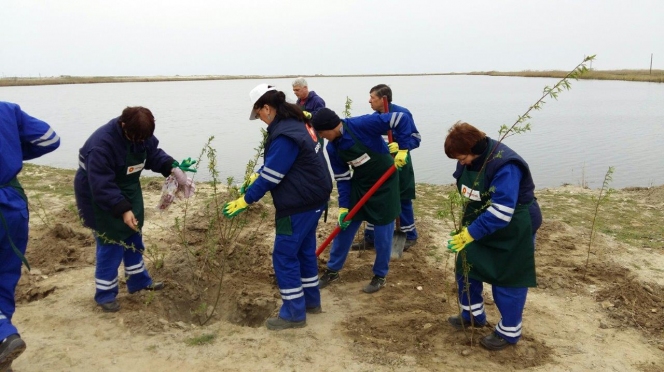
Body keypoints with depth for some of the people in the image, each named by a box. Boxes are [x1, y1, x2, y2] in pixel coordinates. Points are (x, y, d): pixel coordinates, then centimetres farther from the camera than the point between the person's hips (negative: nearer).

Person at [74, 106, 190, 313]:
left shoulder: (140, 134, -13)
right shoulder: (101, 145, -36)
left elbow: (154, 154, 3)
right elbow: (102, 186, -35)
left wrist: (172, 168, -15)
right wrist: (123, 210, -38)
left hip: (128, 192, 8)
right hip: (100, 198, -8)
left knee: (133, 237, 16)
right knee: (111, 245, -4)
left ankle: (139, 280, 33)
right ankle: (105, 294, 12)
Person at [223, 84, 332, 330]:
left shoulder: (284, 135, -24)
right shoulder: (296, 123, 9)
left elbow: (271, 176, -21)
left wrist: (245, 200, -11)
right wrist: (255, 176, 16)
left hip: (299, 204, -10)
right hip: (313, 198, 10)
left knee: (284, 256, 0)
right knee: (304, 250, 20)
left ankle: (294, 313, 10)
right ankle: (311, 301, 34)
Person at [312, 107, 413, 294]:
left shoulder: (362, 125, -26)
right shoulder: (332, 148, -7)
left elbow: (402, 119, -26)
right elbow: (342, 178, -1)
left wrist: (402, 150, -26)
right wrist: (343, 207, -5)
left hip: (384, 183, -5)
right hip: (359, 185, 6)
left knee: (382, 232, 3)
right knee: (345, 227, 9)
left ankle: (380, 276, 22)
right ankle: (332, 270, 26)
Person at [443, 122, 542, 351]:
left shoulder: (505, 166, -32)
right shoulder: (470, 158, -8)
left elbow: (501, 212, -35)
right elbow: (467, 192, 9)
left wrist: (470, 233, -35)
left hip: (513, 230, -8)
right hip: (479, 225, 8)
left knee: (508, 280, 5)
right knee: (466, 266, 15)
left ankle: (509, 332, 24)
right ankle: (473, 314, 35)